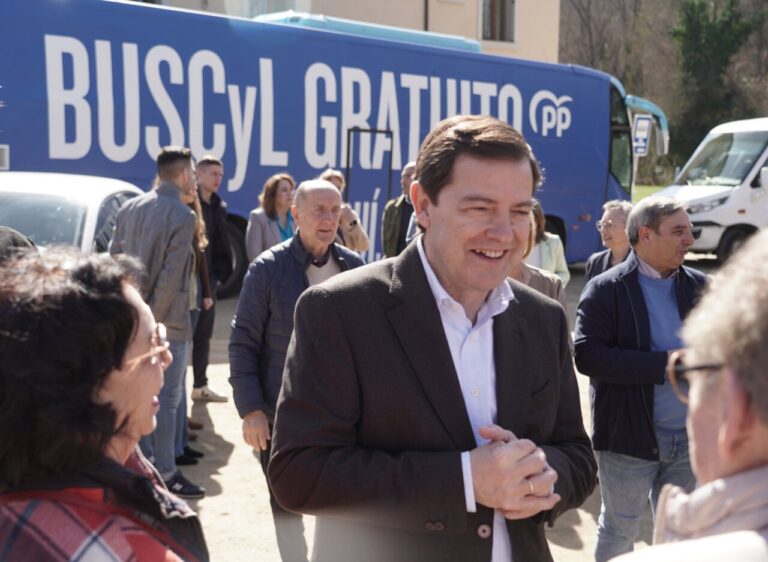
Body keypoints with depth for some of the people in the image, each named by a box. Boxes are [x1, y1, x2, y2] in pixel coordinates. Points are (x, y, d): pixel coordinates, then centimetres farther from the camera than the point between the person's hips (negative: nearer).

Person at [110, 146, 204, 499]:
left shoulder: (129, 208, 7)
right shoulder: (182, 216, -13)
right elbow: (171, 275, -18)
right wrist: (154, 318, -13)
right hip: (168, 321, -7)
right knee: (166, 398, 0)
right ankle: (165, 474, 5)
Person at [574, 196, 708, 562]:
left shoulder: (700, 286, 4)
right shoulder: (605, 289, -10)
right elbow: (587, 354, -19)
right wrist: (665, 364, -22)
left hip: (691, 437, 5)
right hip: (630, 437, -4)